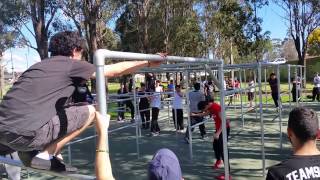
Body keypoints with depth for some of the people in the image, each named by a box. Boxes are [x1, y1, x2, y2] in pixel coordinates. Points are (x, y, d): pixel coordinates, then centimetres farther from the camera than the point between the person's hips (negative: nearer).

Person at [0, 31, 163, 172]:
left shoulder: (41, 64, 22)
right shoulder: (72, 64, 2)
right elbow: (116, 70, 7)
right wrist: (148, 63, 17)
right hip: (25, 133, -9)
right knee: (90, 112, 1)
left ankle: (30, 149, 16)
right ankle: (44, 154, 0)